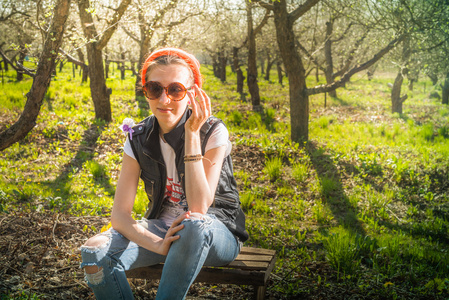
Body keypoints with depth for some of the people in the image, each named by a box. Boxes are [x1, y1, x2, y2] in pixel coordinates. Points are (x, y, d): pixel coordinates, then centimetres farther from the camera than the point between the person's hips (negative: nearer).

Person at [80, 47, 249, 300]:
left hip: (216, 233, -3)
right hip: (161, 229, 3)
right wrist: (157, 244, -29)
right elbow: (119, 215, -9)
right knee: (95, 252, -23)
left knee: (195, 225, -40)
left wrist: (192, 134, -28)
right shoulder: (138, 139, -4)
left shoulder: (213, 132, -14)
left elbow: (198, 208, -25)